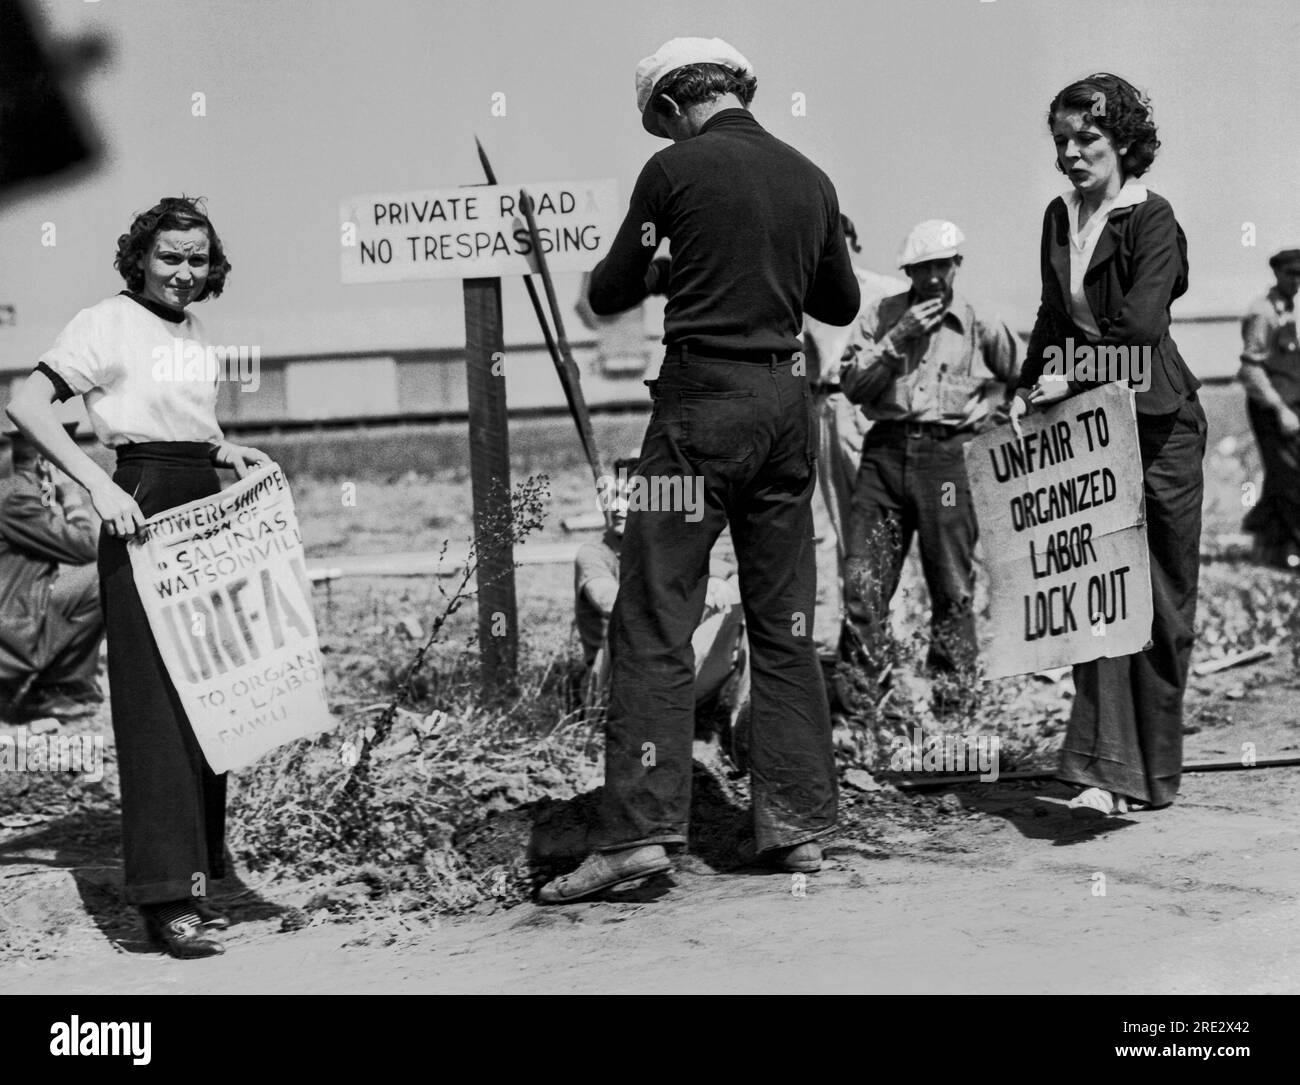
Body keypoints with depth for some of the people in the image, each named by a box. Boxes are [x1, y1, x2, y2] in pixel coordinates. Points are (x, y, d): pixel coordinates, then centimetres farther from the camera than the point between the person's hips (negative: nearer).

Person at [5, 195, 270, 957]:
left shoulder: (195, 332, 16)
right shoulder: (107, 323, -6)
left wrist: (228, 452, 7)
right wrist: (99, 485, -22)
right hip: (143, 509, -8)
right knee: (156, 700, -9)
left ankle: (198, 870, 22)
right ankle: (166, 894, -8)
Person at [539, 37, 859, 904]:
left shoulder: (676, 170, -5)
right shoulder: (810, 180, 10)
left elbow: (610, 295, 1)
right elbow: (841, 303, 20)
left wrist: (663, 266, 22)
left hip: (703, 400, -5)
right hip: (788, 399, 6)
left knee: (656, 622, -5)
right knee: (786, 623, 10)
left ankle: (640, 829, -10)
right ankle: (799, 822, 13)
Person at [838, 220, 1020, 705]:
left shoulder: (981, 325, 6)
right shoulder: (881, 316, 8)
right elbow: (853, 385, -1)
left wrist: (986, 411, 7)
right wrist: (897, 340, -9)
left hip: (947, 455, -1)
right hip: (886, 451, 1)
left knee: (952, 587, 3)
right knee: (863, 582, -5)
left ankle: (950, 692, 12)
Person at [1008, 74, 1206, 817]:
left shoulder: (1152, 220, -9)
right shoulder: (1060, 218, 11)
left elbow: (1139, 327, -19)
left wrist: (1073, 379, -19)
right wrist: (1029, 388, 8)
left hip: (1155, 421, -6)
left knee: (1158, 595, 1)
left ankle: (1152, 771, 9)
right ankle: (1111, 770, -2)